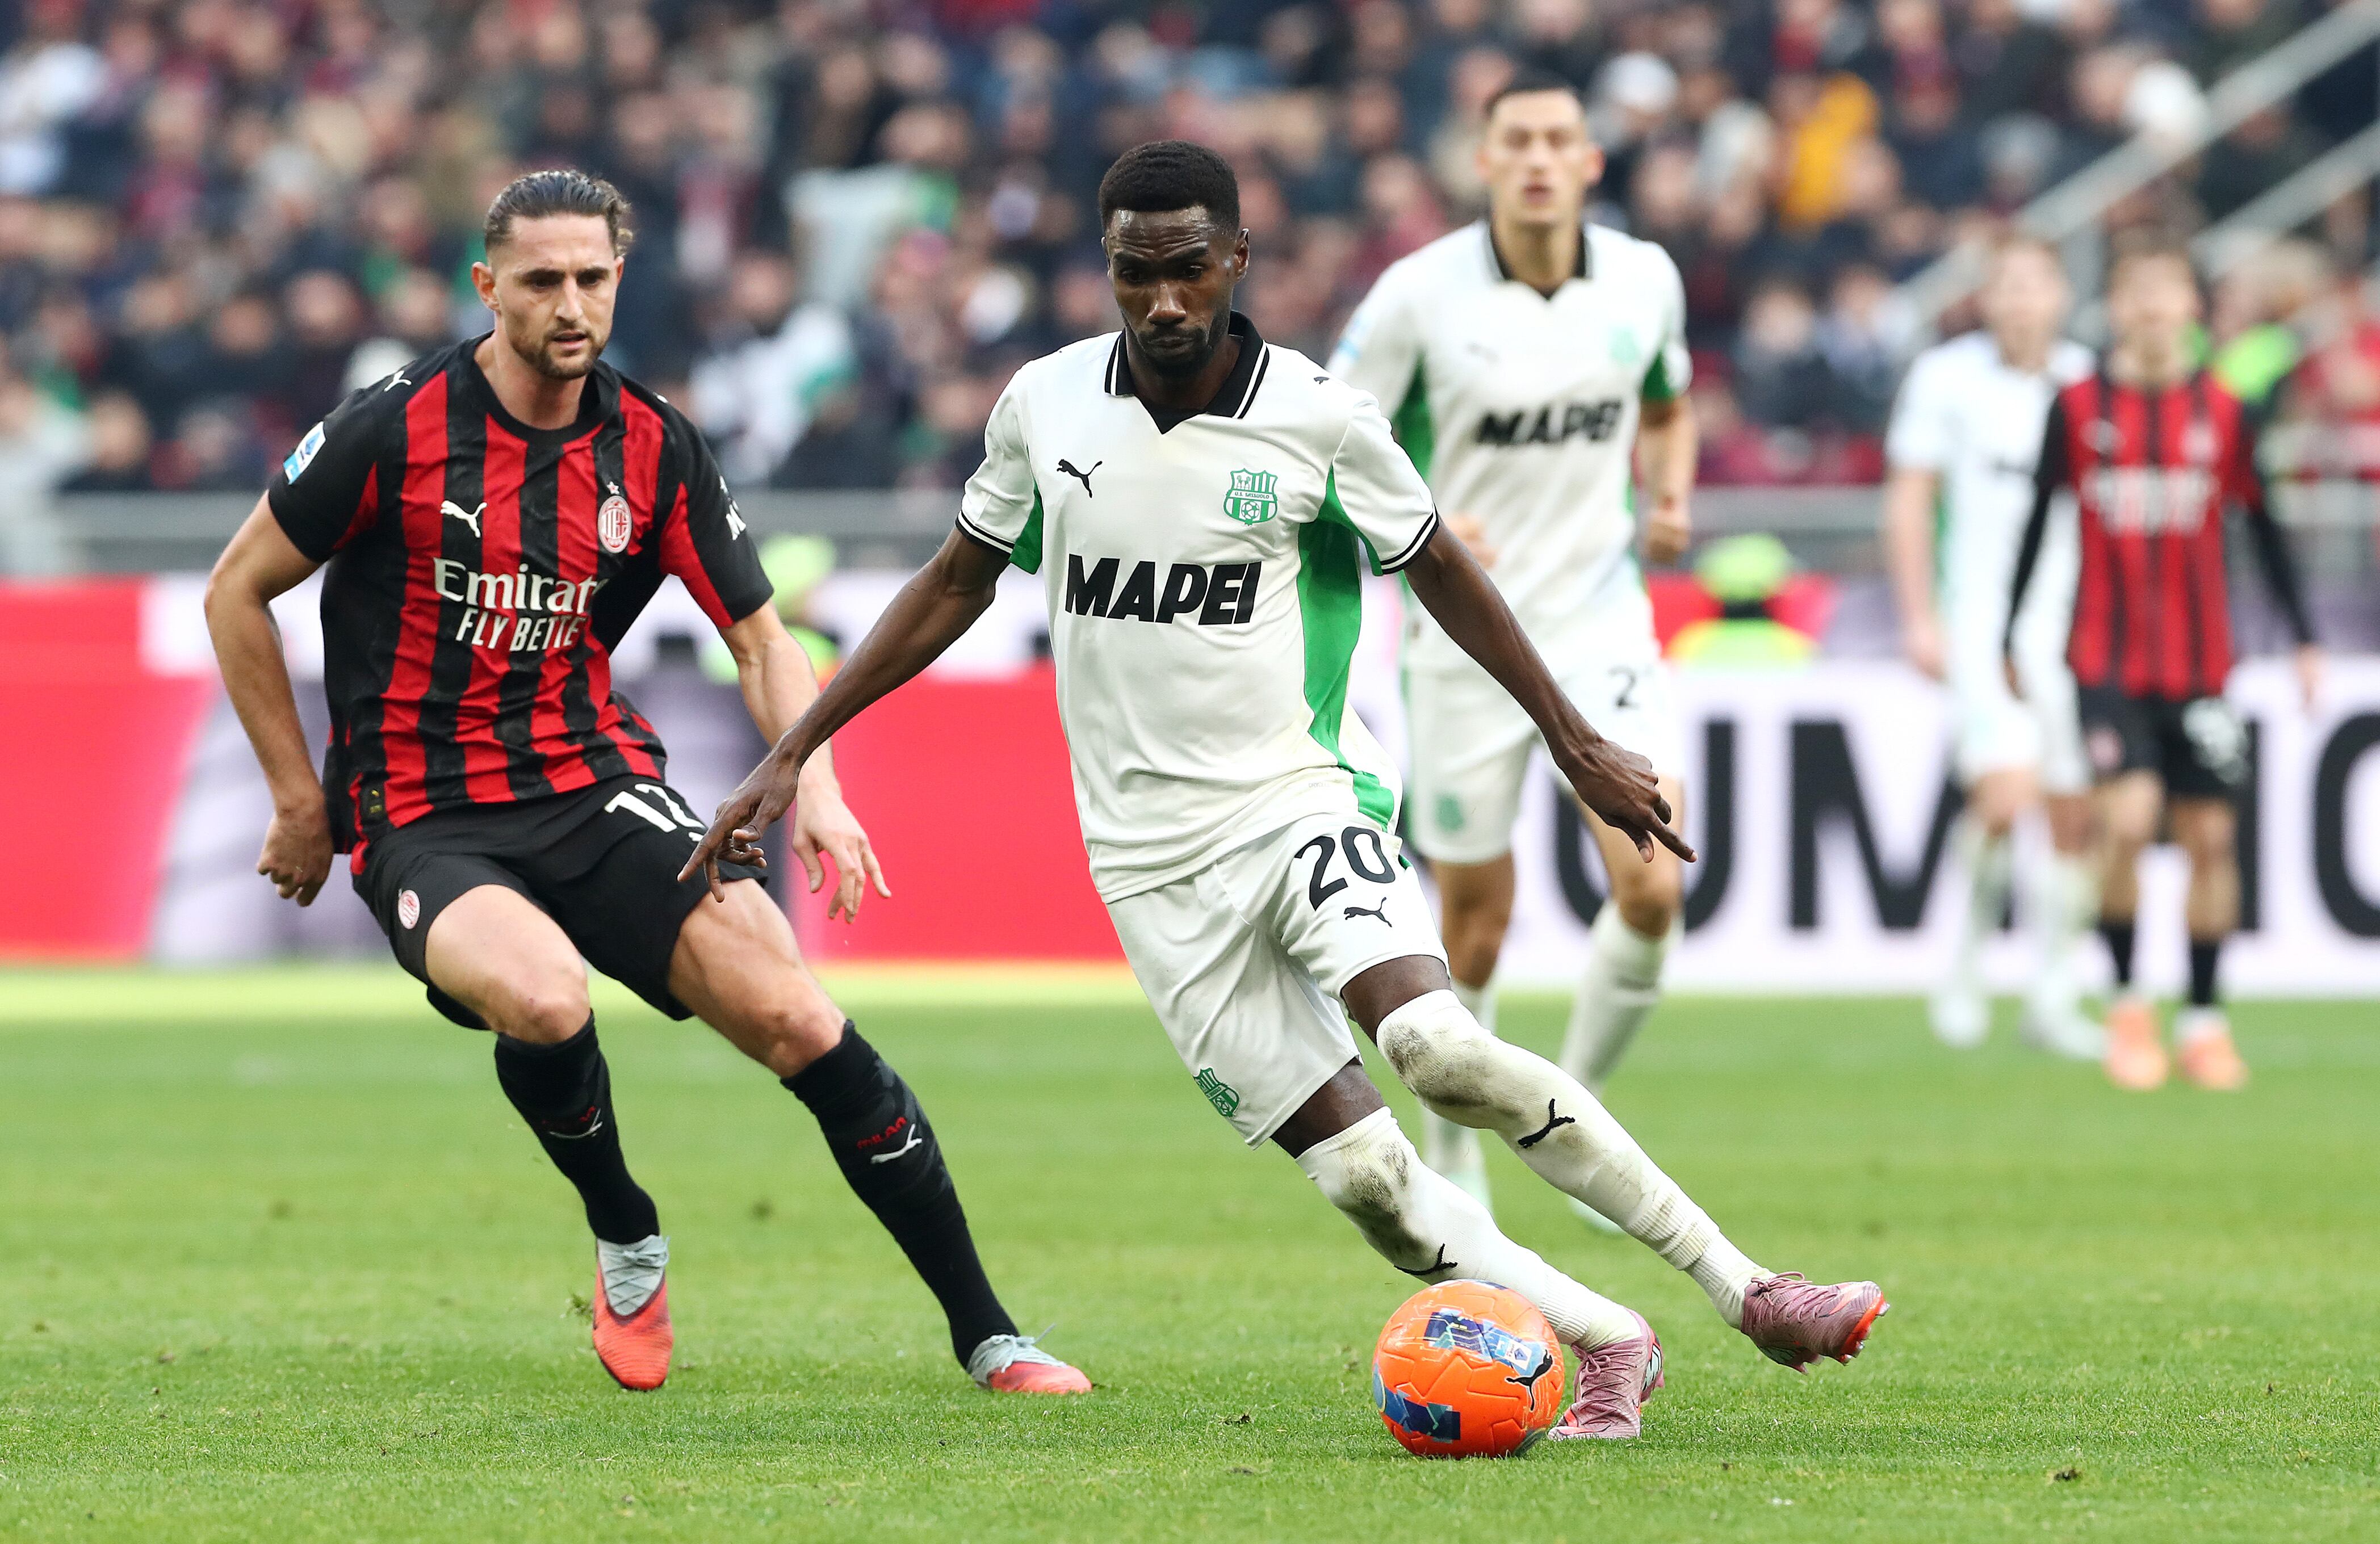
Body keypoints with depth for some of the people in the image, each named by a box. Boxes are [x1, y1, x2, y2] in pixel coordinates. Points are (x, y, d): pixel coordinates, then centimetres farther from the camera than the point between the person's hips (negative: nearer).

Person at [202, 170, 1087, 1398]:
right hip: (424, 822, -3)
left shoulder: (652, 447, 0)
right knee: (544, 1002, -35)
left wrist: (816, 788, -12)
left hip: (598, 788, 3)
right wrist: (302, 801, 1)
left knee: (797, 1020, -15)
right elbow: (237, 590, 0)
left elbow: (760, 638, 7)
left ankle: (983, 1333, -3)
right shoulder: (397, 429, -10)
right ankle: (626, 1241, -2)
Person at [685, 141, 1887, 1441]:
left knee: (1432, 1046, -28)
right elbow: (956, 585, 13)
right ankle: (1607, 1349, 3)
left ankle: (1740, 1286, -19)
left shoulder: (1319, 419, -6)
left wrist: (1575, 743, 15)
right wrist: (791, 756, 11)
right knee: (1357, 1169, -10)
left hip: (1295, 793, -2)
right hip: (1150, 860, 2)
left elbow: (1439, 572, 9)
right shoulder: (1045, 405, 0)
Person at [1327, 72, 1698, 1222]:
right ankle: (1451, 1164, 27)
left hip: (1602, 622, 2)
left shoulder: (1643, 279, 0)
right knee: (1474, 930, 4)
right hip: (1467, 641, -2)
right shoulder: (1421, 295, -11)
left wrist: (1670, 499, -1)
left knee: (1652, 888, -15)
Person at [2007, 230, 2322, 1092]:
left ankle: (2204, 1020, 14)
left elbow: (2263, 528, 9)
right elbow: (2038, 524, 7)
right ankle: (2126, 1002, -2)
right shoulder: (2078, 407, -1)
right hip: (2108, 658, -2)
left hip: (2201, 660, 2)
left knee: (2210, 834, 2)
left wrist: (2304, 639, 5)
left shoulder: (2223, 412, 2)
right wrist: (2008, 639, 8)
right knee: (2129, 815, -18)